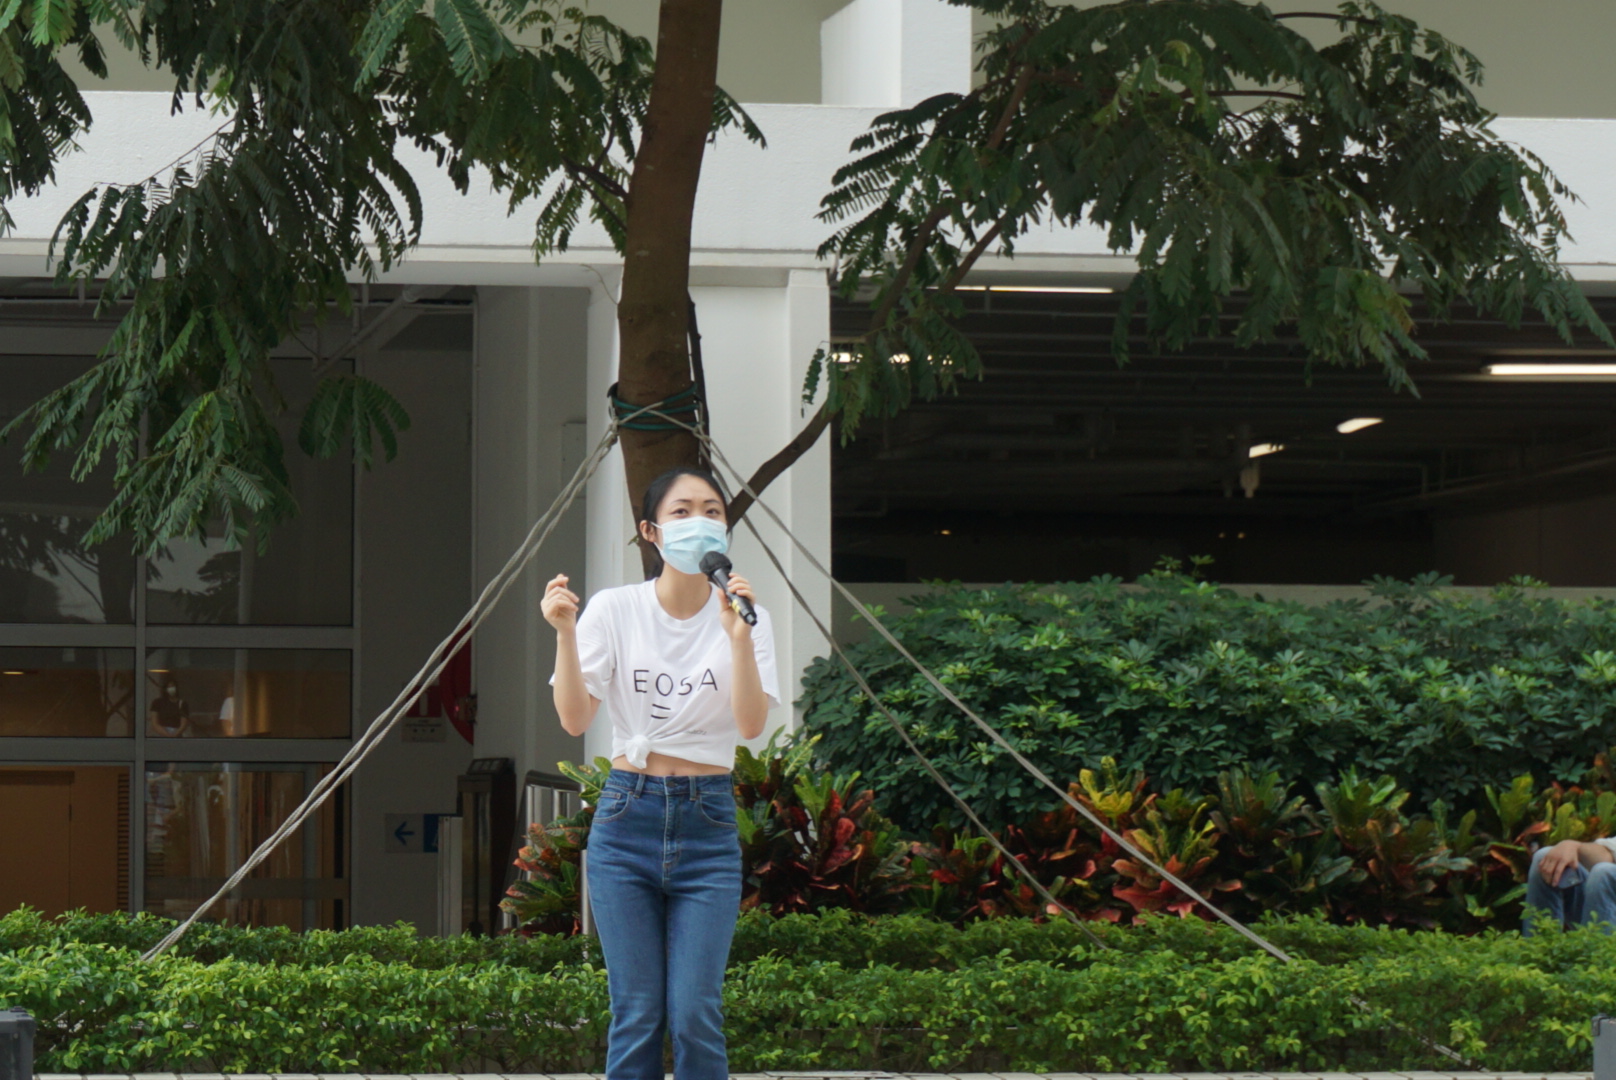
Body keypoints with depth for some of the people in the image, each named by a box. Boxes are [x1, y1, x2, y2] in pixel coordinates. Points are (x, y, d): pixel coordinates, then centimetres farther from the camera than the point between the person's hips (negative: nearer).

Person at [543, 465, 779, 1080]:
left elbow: (752, 724, -13)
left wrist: (738, 637, -25)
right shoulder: (614, 610, 1)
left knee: (695, 1016, -9)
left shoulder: (743, 615, 1)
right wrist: (565, 634, -20)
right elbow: (575, 719, -7)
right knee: (637, 1015, -2)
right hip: (628, 817, 0)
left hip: (708, 824, 0)